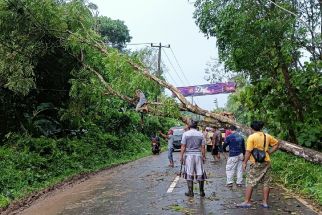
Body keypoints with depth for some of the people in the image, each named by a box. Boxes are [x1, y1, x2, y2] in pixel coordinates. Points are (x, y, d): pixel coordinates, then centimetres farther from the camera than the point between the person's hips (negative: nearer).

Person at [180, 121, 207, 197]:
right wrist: (204, 157, 11)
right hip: (198, 155, 2)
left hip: (189, 155, -1)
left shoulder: (186, 134, -2)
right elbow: (203, 147, 3)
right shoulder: (200, 134, 3)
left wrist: (181, 156, 1)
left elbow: (183, 146, -5)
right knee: (200, 174, 9)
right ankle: (201, 192, 15)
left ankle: (190, 192, 10)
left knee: (189, 174, 6)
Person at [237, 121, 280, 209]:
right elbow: (277, 144, 16)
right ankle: (265, 202, 16)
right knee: (266, 183, 10)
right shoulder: (267, 136, 7)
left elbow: (248, 151, -13)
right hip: (266, 162, 5)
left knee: (250, 183, 1)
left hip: (256, 163, -5)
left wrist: (245, 162, -8)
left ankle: (247, 202, 3)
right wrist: (269, 152, 13)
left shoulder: (252, 137, -9)